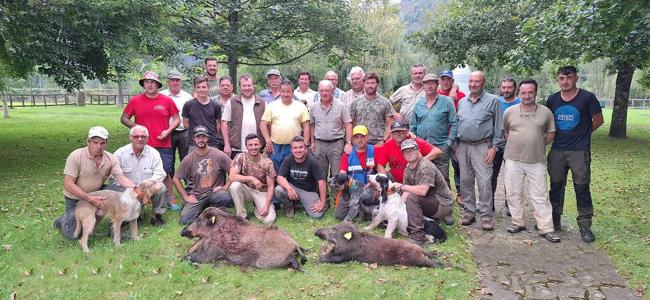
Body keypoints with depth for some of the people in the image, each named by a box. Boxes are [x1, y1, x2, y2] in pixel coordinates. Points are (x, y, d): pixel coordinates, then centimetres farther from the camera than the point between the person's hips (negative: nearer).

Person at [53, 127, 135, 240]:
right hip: (75, 199, -3)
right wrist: (90, 199, -33)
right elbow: (68, 185, -23)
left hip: (96, 195, 3)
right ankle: (63, 221, 28)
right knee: (74, 235, -7)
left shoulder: (111, 159, -10)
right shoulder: (75, 156, -21)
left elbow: (122, 179, -15)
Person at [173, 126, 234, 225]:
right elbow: (176, 179, 7)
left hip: (214, 192, -1)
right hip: (196, 196, 1)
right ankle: (203, 208, 11)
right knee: (185, 219, -19)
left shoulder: (218, 155, -3)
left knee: (227, 198, -34)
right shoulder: (188, 159, 1)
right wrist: (185, 197, 0)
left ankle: (214, 209, 1)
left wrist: (226, 187, -12)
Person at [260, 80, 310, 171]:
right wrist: (268, 141, -5)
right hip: (275, 147, 0)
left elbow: (306, 126, 4)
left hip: (294, 147, 0)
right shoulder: (272, 105, 6)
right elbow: (263, 124, 4)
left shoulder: (300, 106, 6)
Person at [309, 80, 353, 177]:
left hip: (336, 143, -3)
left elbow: (348, 125, -3)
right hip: (319, 144, 3)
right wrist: (312, 142, 11)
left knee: (337, 174, -2)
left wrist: (348, 143, -12)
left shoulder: (341, 106, -2)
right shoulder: (313, 107, 6)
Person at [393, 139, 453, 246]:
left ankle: (417, 236, -29)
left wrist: (402, 186, -22)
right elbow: (407, 192, 5)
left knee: (412, 198, -30)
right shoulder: (408, 168, 7)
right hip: (429, 202, 10)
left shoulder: (426, 167, -22)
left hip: (442, 204, -10)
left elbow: (422, 191, -34)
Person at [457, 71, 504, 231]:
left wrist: (494, 147, -8)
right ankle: (469, 212, 19)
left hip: (482, 147, -5)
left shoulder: (492, 100, -2)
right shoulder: (462, 102, 14)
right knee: (465, 181, 8)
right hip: (463, 146, 5)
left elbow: (499, 126, -2)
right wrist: (457, 145, 13)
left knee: (484, 182, -8)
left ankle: (486, 216, -2)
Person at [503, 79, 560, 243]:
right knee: (513, 193, 8)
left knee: (540, 195, 2)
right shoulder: (509, 111, 3)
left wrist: (538, 145, 4)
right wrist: (514, 144, 7)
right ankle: (518, 222, 22)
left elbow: (551, 134, 9)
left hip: (537, 161, -1)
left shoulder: (546, 112, 1)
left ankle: (546, 228, 8)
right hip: (513, 160, 1)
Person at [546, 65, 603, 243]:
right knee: (556, 186, 13)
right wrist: (553, 136, 6)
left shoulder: (587, 98, -7)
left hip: (579, 151, -4)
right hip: (557, 151, 4)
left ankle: (585, 226, 11)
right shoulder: (552, 99, 3)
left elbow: (598, 120, 1)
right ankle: (554, 221, 26)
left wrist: (582, 134, 4)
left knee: (582, 189, 2)